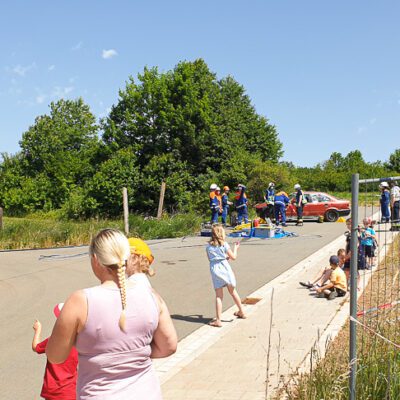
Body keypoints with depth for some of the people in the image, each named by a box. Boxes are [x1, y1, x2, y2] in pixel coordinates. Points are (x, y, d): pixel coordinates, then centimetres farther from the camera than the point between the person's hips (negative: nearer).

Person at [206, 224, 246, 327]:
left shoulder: (208, 246, 4)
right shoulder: (224, 244, -4)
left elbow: (210, 258, 12)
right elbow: (233, 257, 0)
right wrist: (235, 248, 19)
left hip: (214, 269, 1)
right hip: (225, 267, -1)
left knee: (218, 296, 1)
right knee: (233, 291, 18)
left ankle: (218, 320, -7)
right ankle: (241, 312, 35)